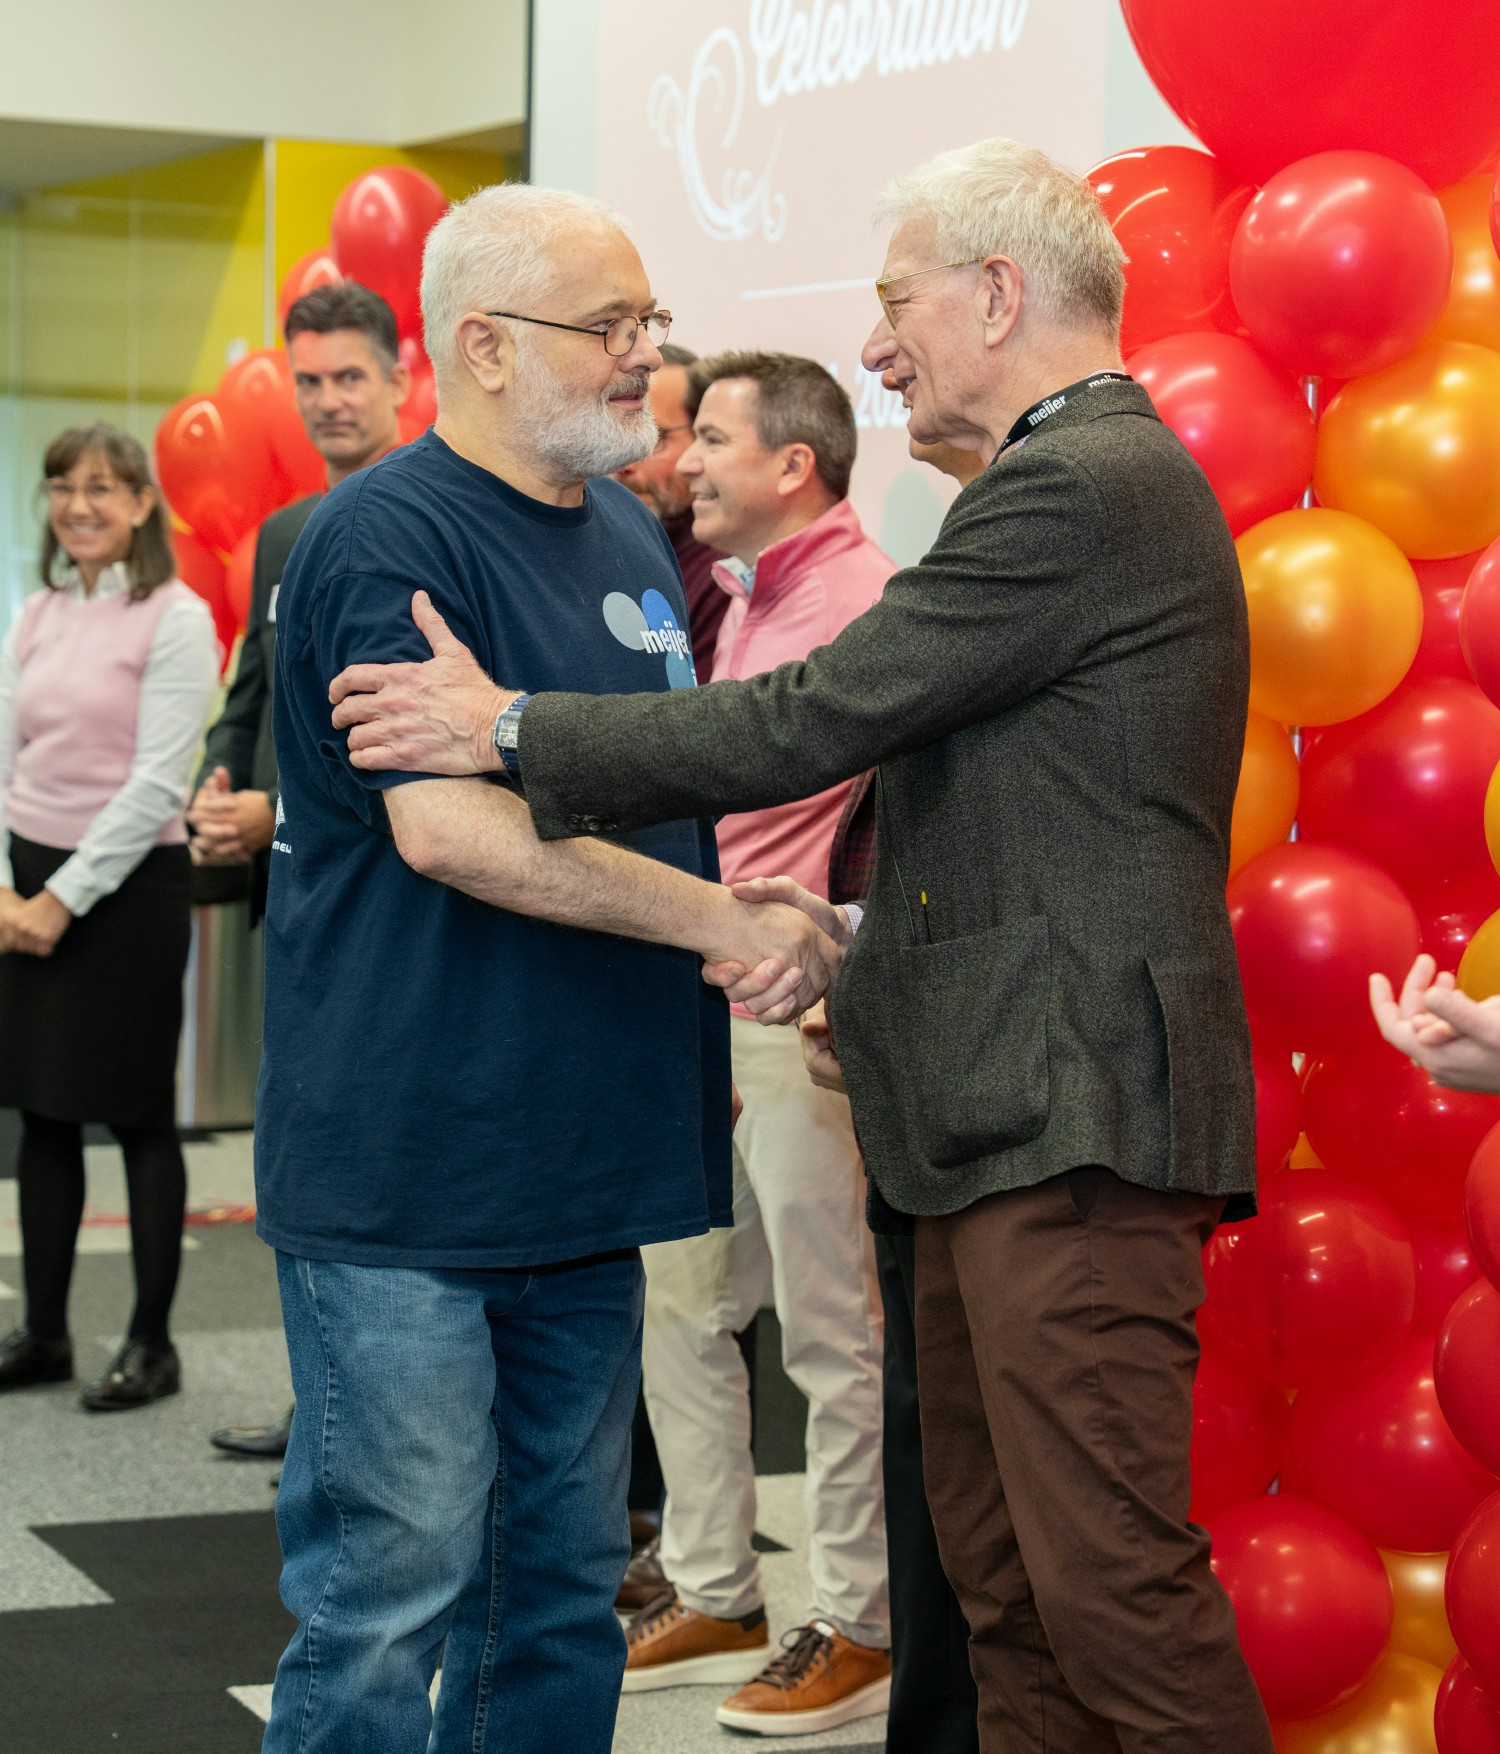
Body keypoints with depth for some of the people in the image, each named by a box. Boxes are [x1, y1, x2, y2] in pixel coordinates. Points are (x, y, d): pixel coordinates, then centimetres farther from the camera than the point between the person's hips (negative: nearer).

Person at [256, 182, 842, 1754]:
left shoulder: (628, 533, 15)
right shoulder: (386, 538, -12)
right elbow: (451, 827, -24)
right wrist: (723, 919, -19)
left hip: (585, 1163, 8)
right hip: (406, 1184, -8)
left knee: (565, 1595, 14)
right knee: (389, 1598, -3)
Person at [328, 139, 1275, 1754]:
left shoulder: (1075, 489, -14)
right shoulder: (1101, 475, 20)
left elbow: (815, 721, -17)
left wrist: (509, 728, -9)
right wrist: (856, 933, 16)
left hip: (1071, 1113, -11)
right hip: (1003, 1113, 11)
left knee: (1111, 1570, -9)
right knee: (999, 1576, 14)